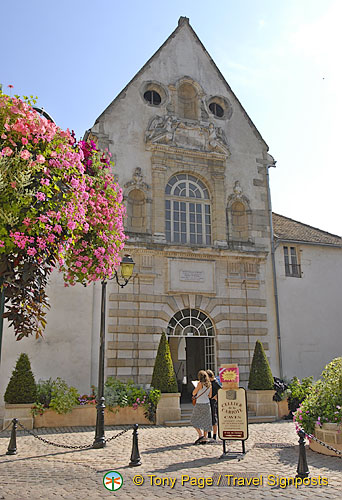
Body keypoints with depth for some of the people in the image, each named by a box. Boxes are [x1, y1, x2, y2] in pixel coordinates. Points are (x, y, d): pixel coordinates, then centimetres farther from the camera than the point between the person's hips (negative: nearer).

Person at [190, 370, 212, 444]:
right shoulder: (209, 384, 3)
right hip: (207, 404, 6)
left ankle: (200, 435, -5)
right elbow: (210, 396, 11)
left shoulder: (200, 383, -15)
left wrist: (196, 387, 6)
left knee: (194, 420, 7)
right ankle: (205, 438, 12)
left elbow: (194, 393, -8)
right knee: (205, 421, 11)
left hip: (199, 404, -6)